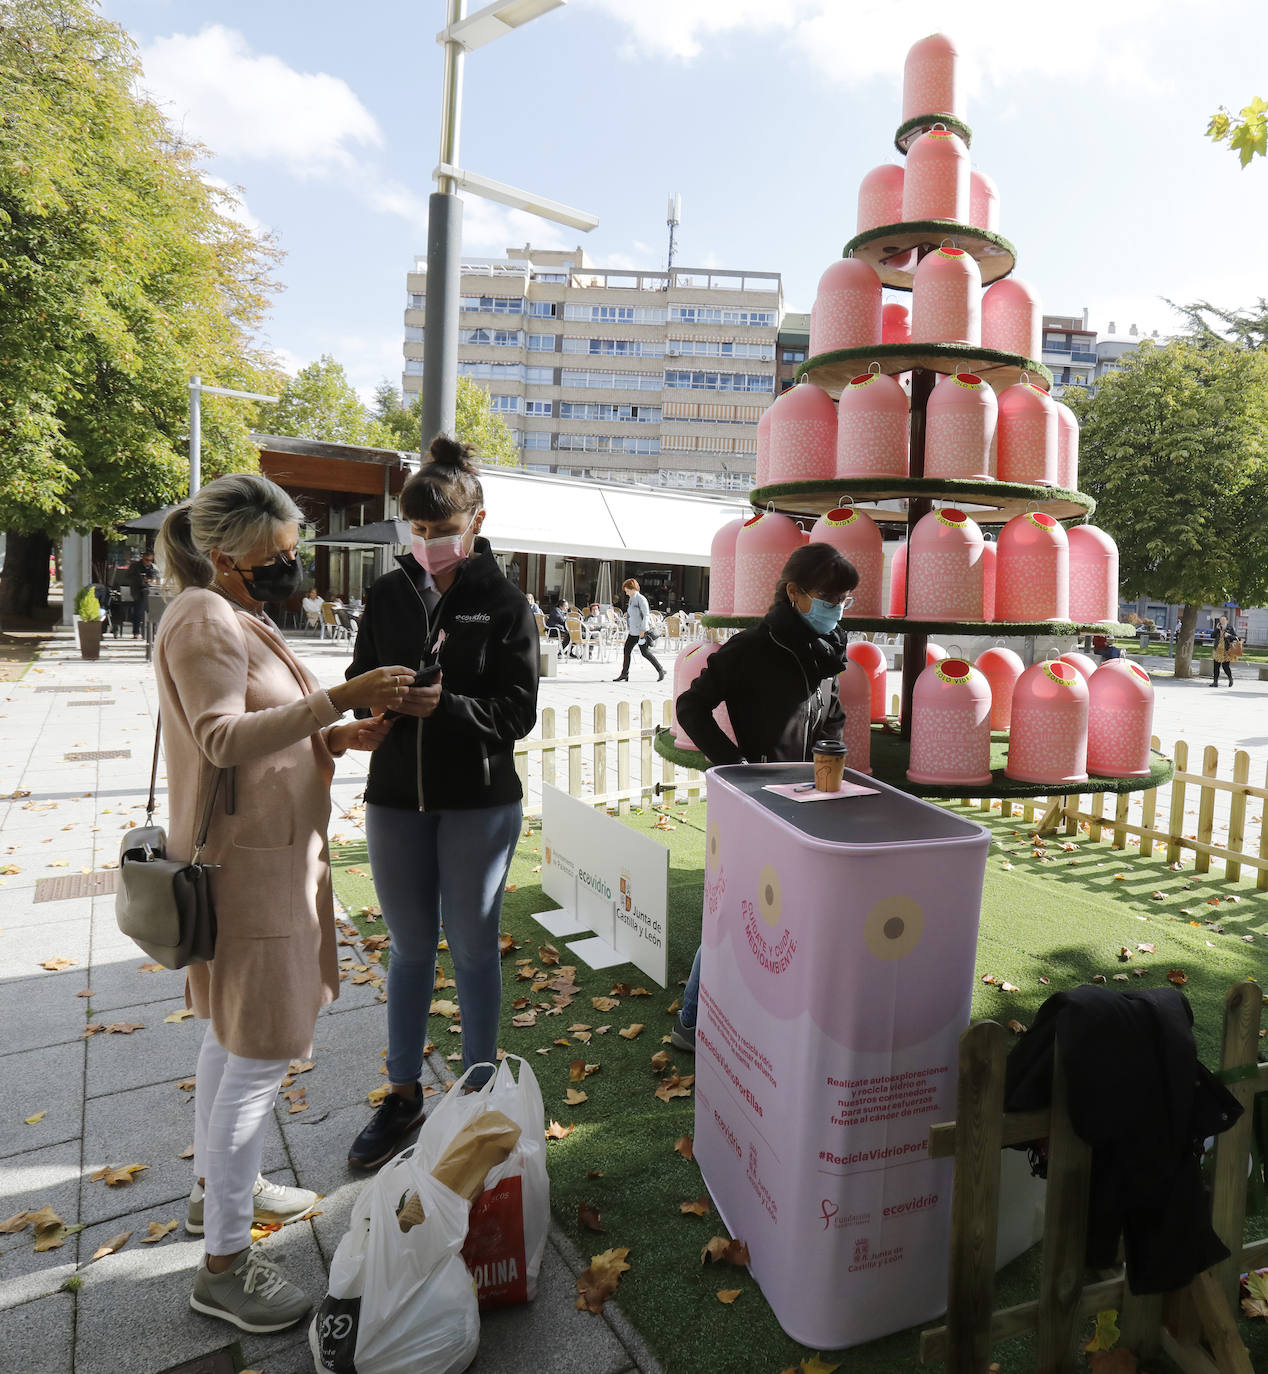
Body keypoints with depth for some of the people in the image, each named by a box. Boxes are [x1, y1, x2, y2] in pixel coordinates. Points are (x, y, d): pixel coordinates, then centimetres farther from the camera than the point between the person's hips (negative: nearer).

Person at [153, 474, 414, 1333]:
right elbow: (223, 737, -30)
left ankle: (221, 1188, 40)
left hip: (268, 852, 10)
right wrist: (338, 699, -37)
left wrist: (339, 735, -1)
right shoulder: (205, 621, -17)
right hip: (248, 860, -10)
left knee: (234, 1035, 22)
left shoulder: (236, 616, 13)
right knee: (263, 1053, -3)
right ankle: (224, 1264, 11)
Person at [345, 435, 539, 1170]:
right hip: (397, 796, 3)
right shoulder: (389, 593, 3)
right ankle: (404, 1095, 34)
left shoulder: (504, 603, -6)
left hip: (479, 802, -3)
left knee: (473, 947, 11)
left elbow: (518, 710, -9)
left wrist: (445, 707, -25)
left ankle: (479, 1092, 30)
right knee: (410, 946, 16)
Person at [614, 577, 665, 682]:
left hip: (640, 631, -9)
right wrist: (628, 628, 21)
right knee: (627, 650, 6)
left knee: (644, 652, -6)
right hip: (632, 631, 9)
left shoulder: (641, 599, -12)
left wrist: (642, 630, -19)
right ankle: (624, 674, 11)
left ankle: (660, 670, 6)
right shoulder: (631, 599, 14)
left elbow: (646, 615, -16)